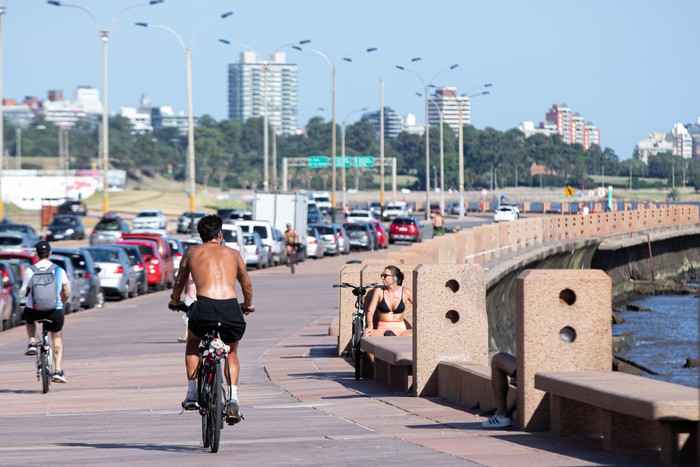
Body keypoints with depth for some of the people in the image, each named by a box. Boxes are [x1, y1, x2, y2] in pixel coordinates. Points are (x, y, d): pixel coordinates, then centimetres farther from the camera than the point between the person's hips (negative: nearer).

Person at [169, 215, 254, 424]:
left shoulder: (192, 252, 22)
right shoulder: (233, 254, 24)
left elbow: (179, 282, 36)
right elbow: (246, 284, 39)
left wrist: (175, 301, 58)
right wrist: (248, 305, 59)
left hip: (205, 306, -1)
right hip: (231, 308, 1)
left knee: (192, 344, 32)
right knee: (232, 353, 29)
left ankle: (192, 395, 22)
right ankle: (233, 399, 9)